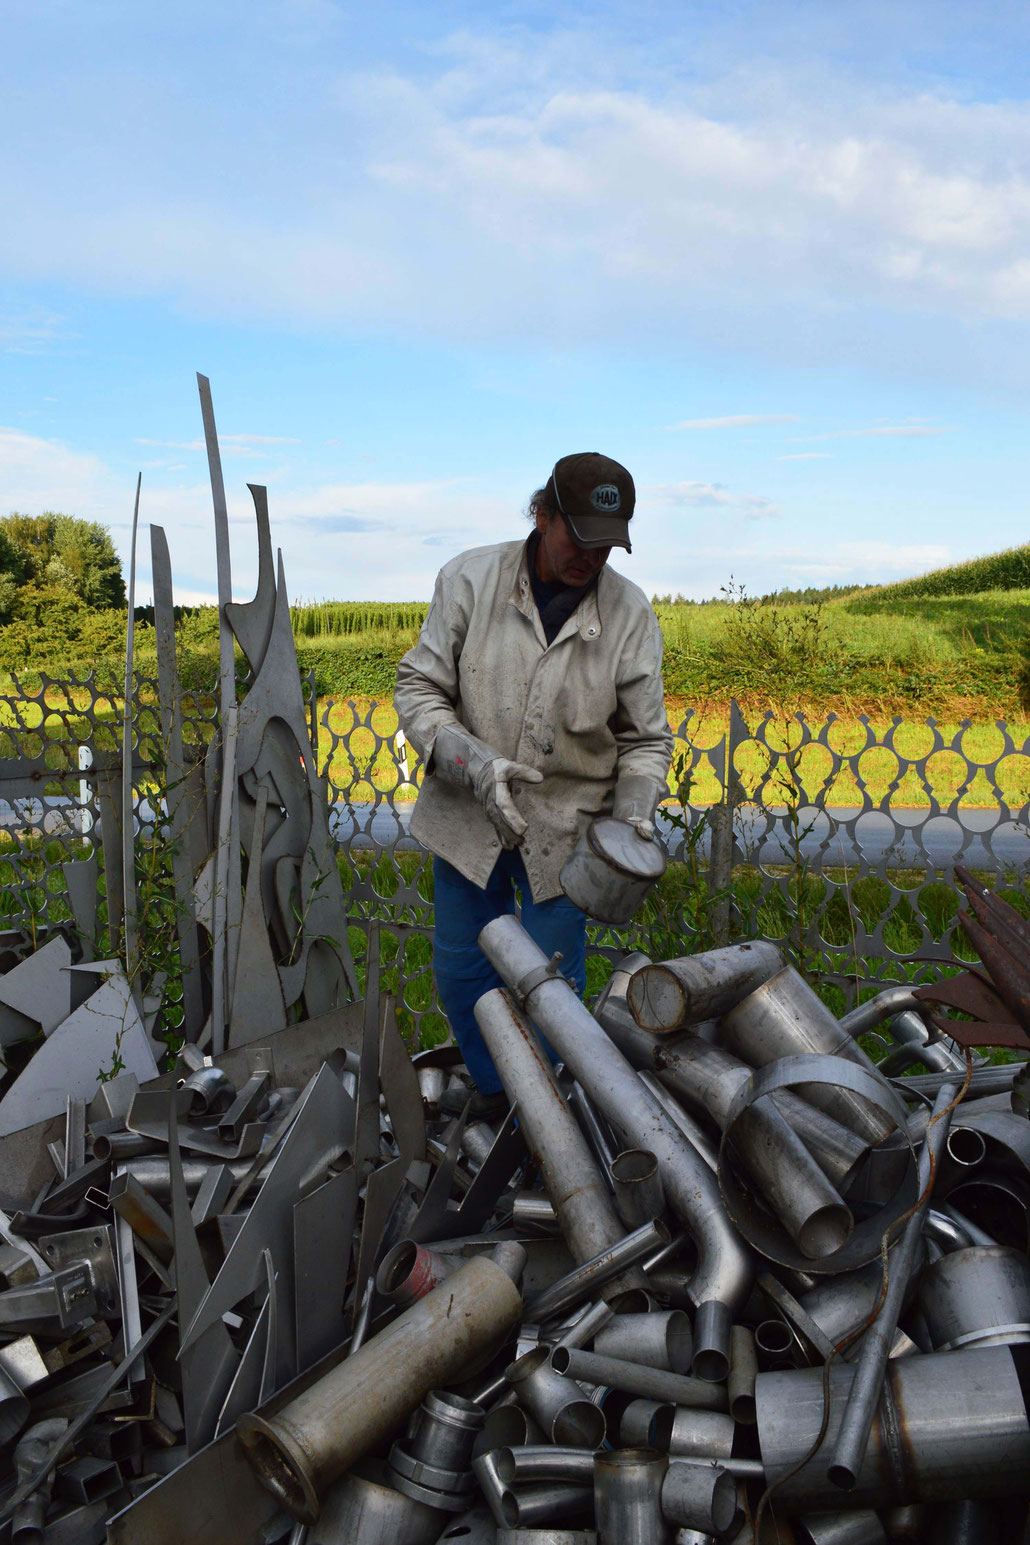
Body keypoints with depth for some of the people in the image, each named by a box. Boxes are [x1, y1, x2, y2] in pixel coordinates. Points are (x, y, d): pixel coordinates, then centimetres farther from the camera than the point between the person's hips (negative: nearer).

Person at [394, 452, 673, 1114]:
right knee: (462, 971, 16)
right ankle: (493, 1089, 43)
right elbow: (419, 688, -9)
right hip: (468, 817, 1)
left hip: (566, 829, -1)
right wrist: (476, 765, -25)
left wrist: (637, 811, -19)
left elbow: (645, 738, -1)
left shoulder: (631, 612, -8)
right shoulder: (470, 579, -11)